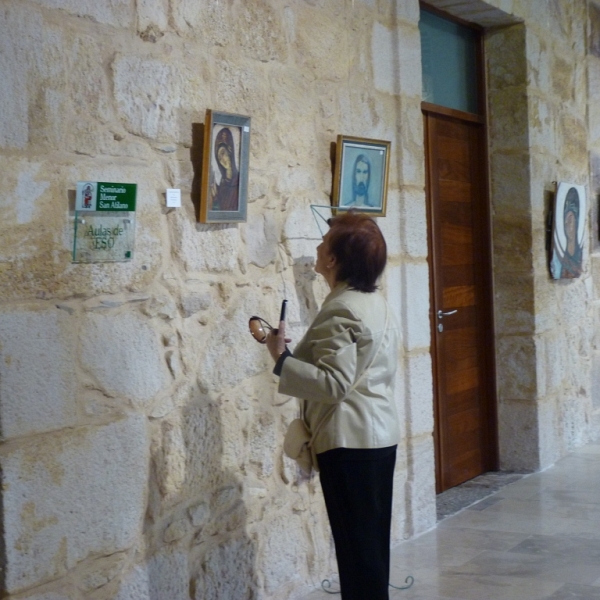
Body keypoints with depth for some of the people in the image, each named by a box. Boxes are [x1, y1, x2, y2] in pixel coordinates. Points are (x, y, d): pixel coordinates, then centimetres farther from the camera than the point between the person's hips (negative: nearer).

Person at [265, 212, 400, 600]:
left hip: (350, 441, -10)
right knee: (373, 541, 15)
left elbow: (334, 383, -25)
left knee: (356, 544, -2)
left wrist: (283, 358, -20)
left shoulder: (340, 310, -17)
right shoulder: (376, 302, 12)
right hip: (380, 434, 10)